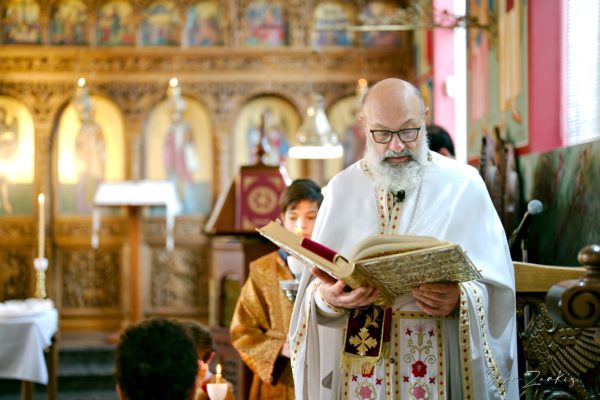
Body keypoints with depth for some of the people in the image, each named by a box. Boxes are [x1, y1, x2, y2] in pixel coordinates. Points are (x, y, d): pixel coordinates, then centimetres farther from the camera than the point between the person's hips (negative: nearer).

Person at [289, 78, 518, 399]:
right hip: (356, 365, 2)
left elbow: (494, 286, -5)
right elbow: (315, 285, 0)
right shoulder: (342, 189, 4)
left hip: (435, 361, -2)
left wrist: (460, 299, -24)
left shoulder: (462, 185, -2)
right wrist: (327, 295, -21)